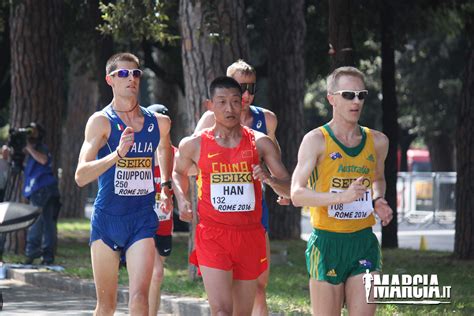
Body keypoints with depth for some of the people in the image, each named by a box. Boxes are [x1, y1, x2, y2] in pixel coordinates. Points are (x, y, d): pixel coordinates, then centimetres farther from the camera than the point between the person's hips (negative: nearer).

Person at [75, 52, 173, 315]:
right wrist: (117, 154, -29)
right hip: (107, 218, -1)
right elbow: (81, 176, -17)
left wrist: (166, 189, 29)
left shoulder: (158, 123, 6)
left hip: (143, 219, 2)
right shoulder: (101, 121, -6)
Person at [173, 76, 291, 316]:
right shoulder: (194, 145, 2)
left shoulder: (260, 143, 3)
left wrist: (269, 179, -19)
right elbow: (179, 172, 24)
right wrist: (182, 200, 5)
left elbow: (290, 189, 3)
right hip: (213, 236, -2)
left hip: (250, 236, 2)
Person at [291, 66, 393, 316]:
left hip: (364, 243, 3)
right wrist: (342, 196, -28)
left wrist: (378, 200, 7)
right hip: (327, 242, -3)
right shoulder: (317, 140, -5)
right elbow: (297, 194, -14)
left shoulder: (377, 142, 9)